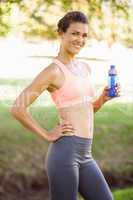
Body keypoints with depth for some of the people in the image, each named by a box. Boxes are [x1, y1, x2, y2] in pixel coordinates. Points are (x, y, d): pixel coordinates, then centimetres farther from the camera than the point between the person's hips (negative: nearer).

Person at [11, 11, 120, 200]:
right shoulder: (54, 71, -8)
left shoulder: (85, 67, 16)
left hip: (85, 155, 8)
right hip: (65, 151, -8)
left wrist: (102, 99, 8)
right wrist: (47, 135, -9)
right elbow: (18, 108, -14)